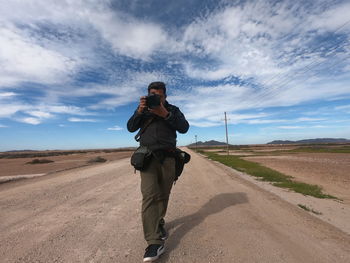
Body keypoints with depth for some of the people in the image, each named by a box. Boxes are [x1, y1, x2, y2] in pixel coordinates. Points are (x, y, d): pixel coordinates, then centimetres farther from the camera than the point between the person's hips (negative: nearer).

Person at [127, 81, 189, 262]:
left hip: (168, 158, 1)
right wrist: (139, 111, -13)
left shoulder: (173, 110, 10)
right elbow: (131, 128, 4)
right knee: (149, 195, -14)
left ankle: (159, 223, 33)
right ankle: (154, 243, -11)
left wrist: (165, 114, -18)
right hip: (148, 157, 0)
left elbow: (184, 128, -6)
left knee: (163, 195, 8)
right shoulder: (143, 109, 15)